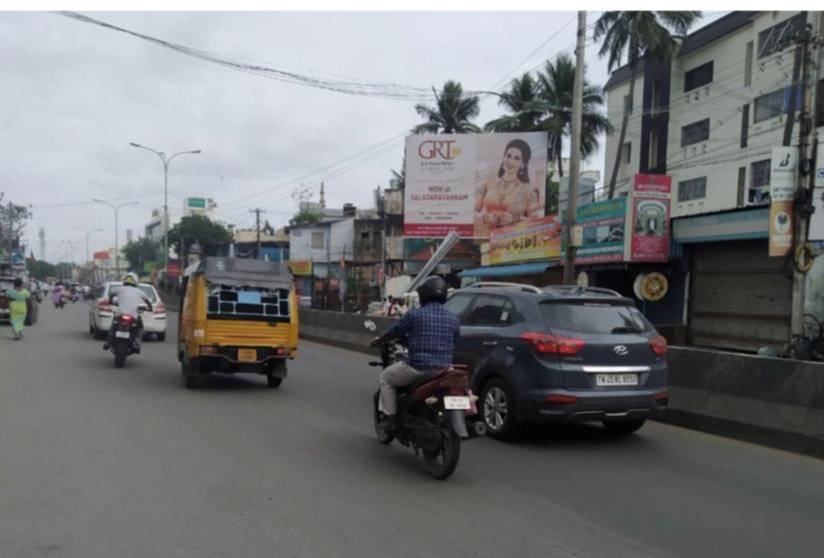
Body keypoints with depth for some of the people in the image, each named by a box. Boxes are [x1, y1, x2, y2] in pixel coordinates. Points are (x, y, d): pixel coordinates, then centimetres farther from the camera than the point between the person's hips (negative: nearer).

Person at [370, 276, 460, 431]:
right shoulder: (452, 319, 5)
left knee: (385, 378, 18)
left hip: (418, 368, -4)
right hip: (444, 371, 5)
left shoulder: (415, 314, -8)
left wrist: (378, 340, 23)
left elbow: (395, 331, 4)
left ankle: (390, 417, 12)